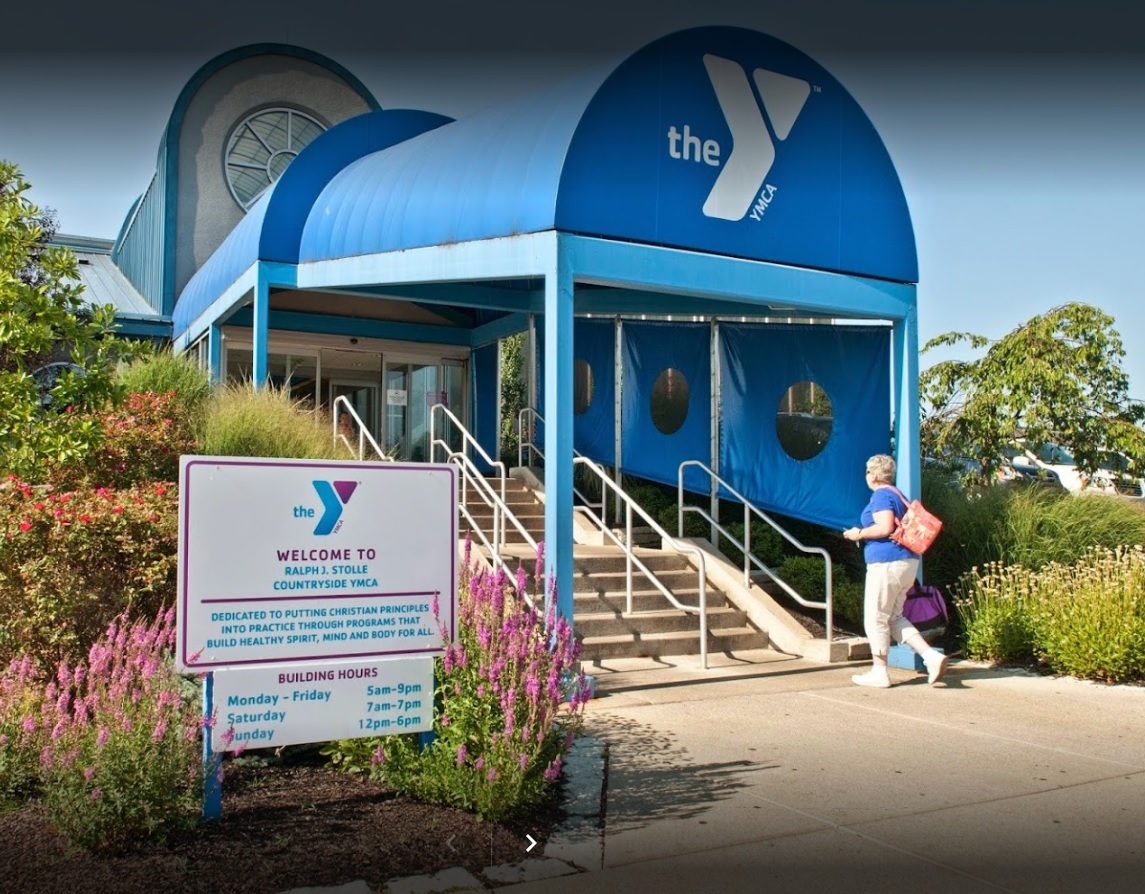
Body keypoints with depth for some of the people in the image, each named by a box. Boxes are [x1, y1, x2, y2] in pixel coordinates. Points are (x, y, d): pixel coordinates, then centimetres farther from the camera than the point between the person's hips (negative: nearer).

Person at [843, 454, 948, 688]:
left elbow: (885, 527, -23)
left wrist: (859, 533, -10)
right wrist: (865, 534, 23)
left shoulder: (881, 495, -11)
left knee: (875, 619, 1)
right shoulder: (896, 494, 19)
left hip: (887, 563, -10)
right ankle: (932, 656, 4)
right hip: (907, 562, 10)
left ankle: (879, 672, 8)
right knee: (894, 617, 16)